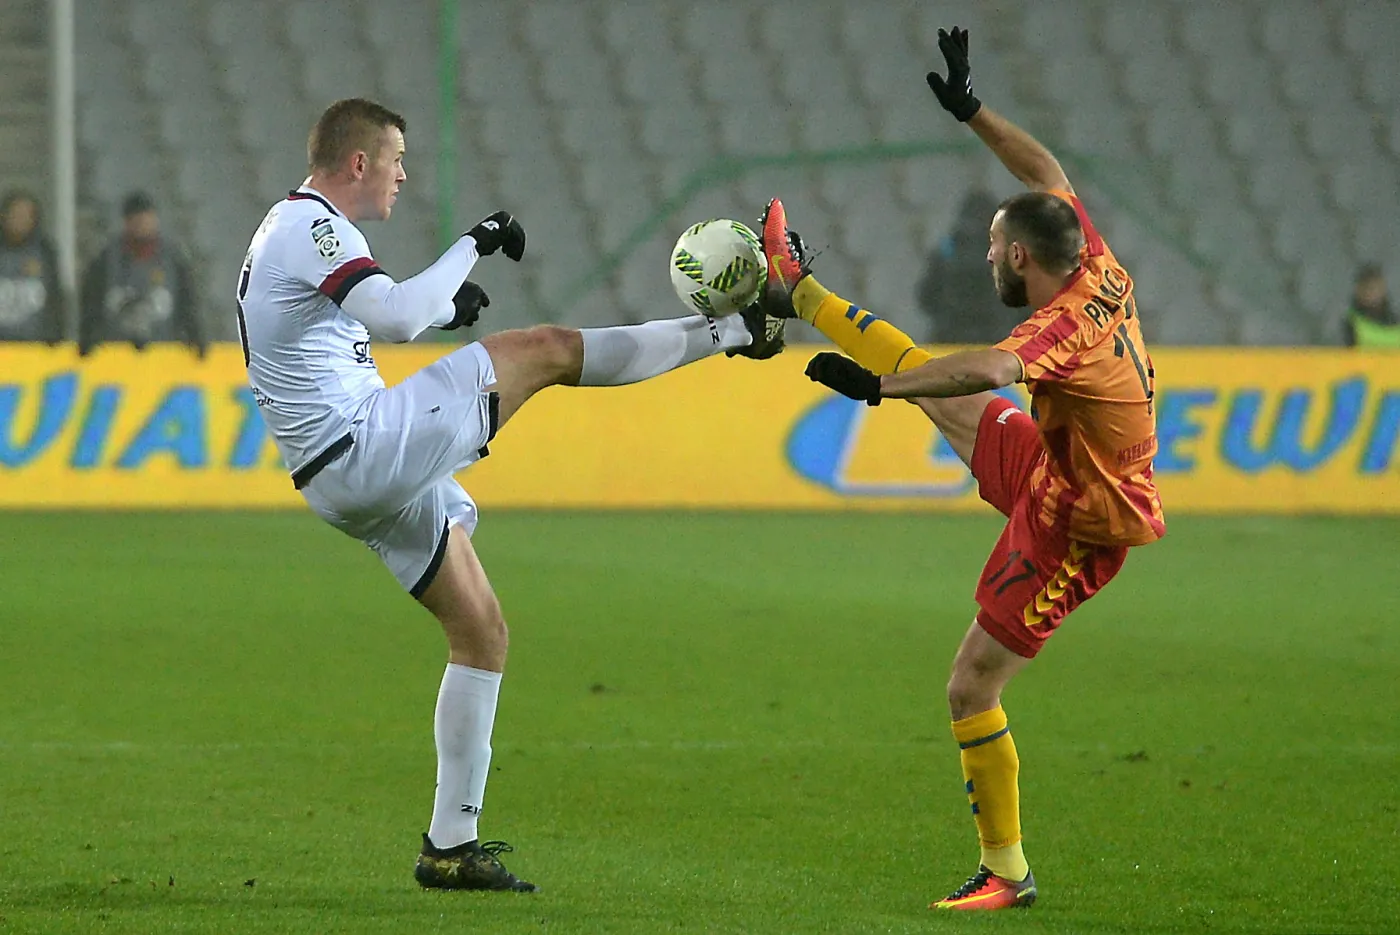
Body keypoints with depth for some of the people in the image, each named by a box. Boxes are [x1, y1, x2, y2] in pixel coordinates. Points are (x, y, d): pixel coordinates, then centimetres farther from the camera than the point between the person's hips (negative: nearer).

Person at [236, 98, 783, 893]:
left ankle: (452, 844, 14)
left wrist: (436, 307, 30)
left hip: (348, 482, 11)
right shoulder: (312, 226, -13)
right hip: (365, 447, -11)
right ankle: (736, 330, 7)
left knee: (482, 631, 14)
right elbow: (399, 318, -27)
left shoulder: (296, 230, 20)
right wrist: (473, 246, -16)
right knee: (548, 348, -7)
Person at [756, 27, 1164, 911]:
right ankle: (800, 293, 42)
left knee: (972, 690, -6)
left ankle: (1007, 871, 4)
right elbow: (1048, 173, 9)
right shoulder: (1099, 269, -8)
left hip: (1073, 529, -9)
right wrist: (971, 111, 11)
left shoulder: (1064, 325, -33)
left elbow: (991, 369, -54)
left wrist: (878, 387, -57)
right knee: (929, 382, 22)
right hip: (1051, 470, 9)